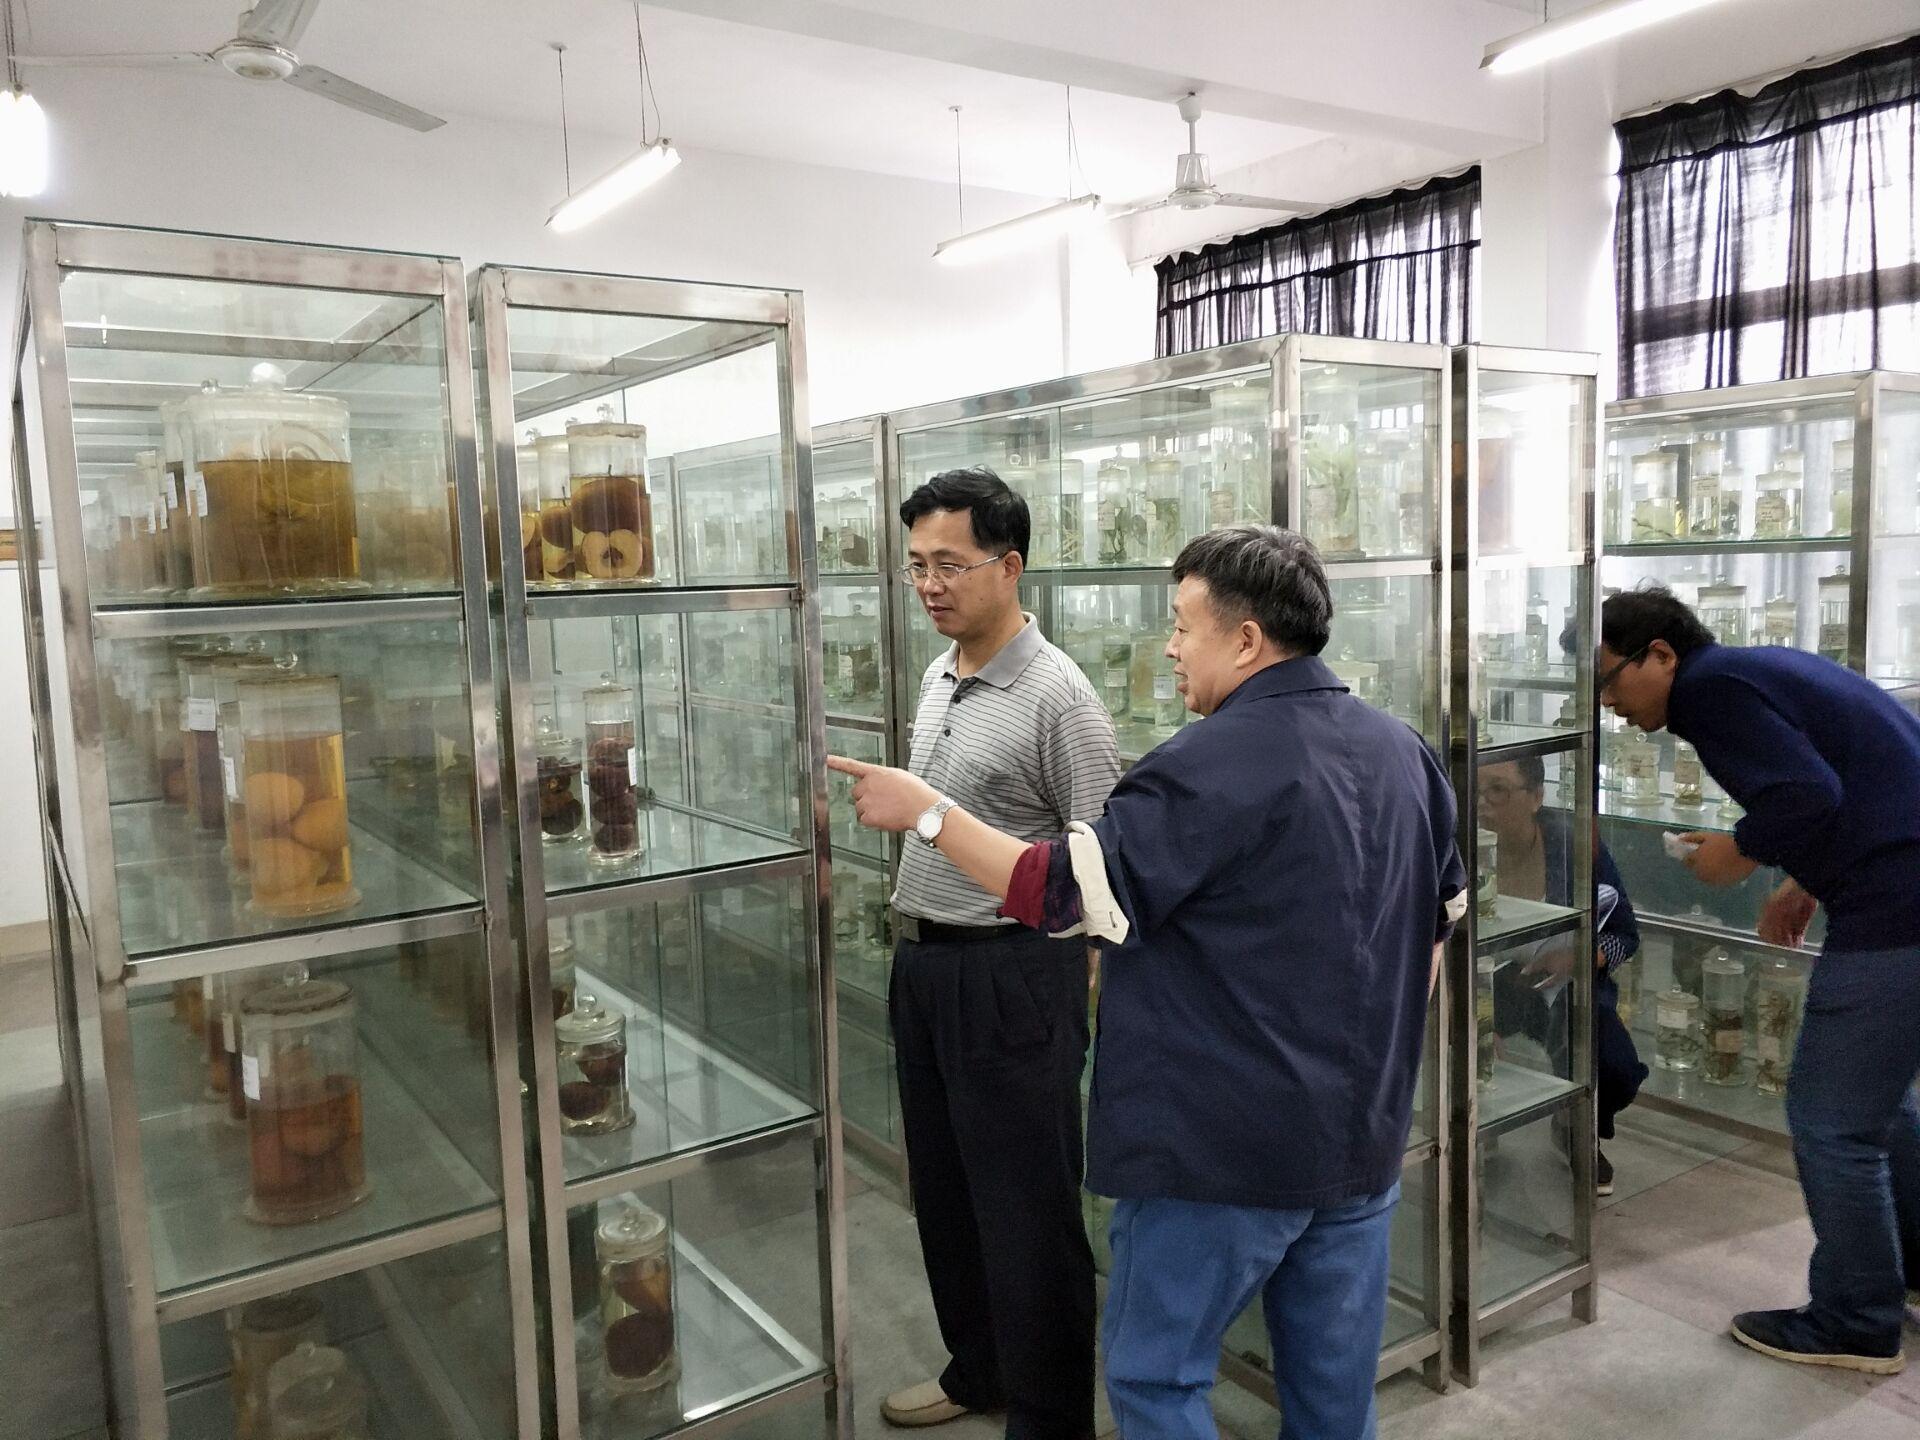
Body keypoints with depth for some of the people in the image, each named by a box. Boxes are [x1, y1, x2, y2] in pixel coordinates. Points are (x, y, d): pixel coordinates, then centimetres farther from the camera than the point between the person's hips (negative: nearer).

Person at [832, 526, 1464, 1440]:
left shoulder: (1213, 764, -20)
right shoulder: (1404, 752, 6)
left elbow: (1064, 893, -19)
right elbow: (1439, 921, 16)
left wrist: (928, 813, -9)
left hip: (1224, 1147, -8)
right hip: (1364, 1138, 8)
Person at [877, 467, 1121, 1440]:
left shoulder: (1055, 694, -16)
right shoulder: (938, 679, 9)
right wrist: (911, 913, 17)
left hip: (1011, 972, -8)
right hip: (922, 962, 9)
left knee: (1026, 1205, 5)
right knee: (943, 1187, 20)